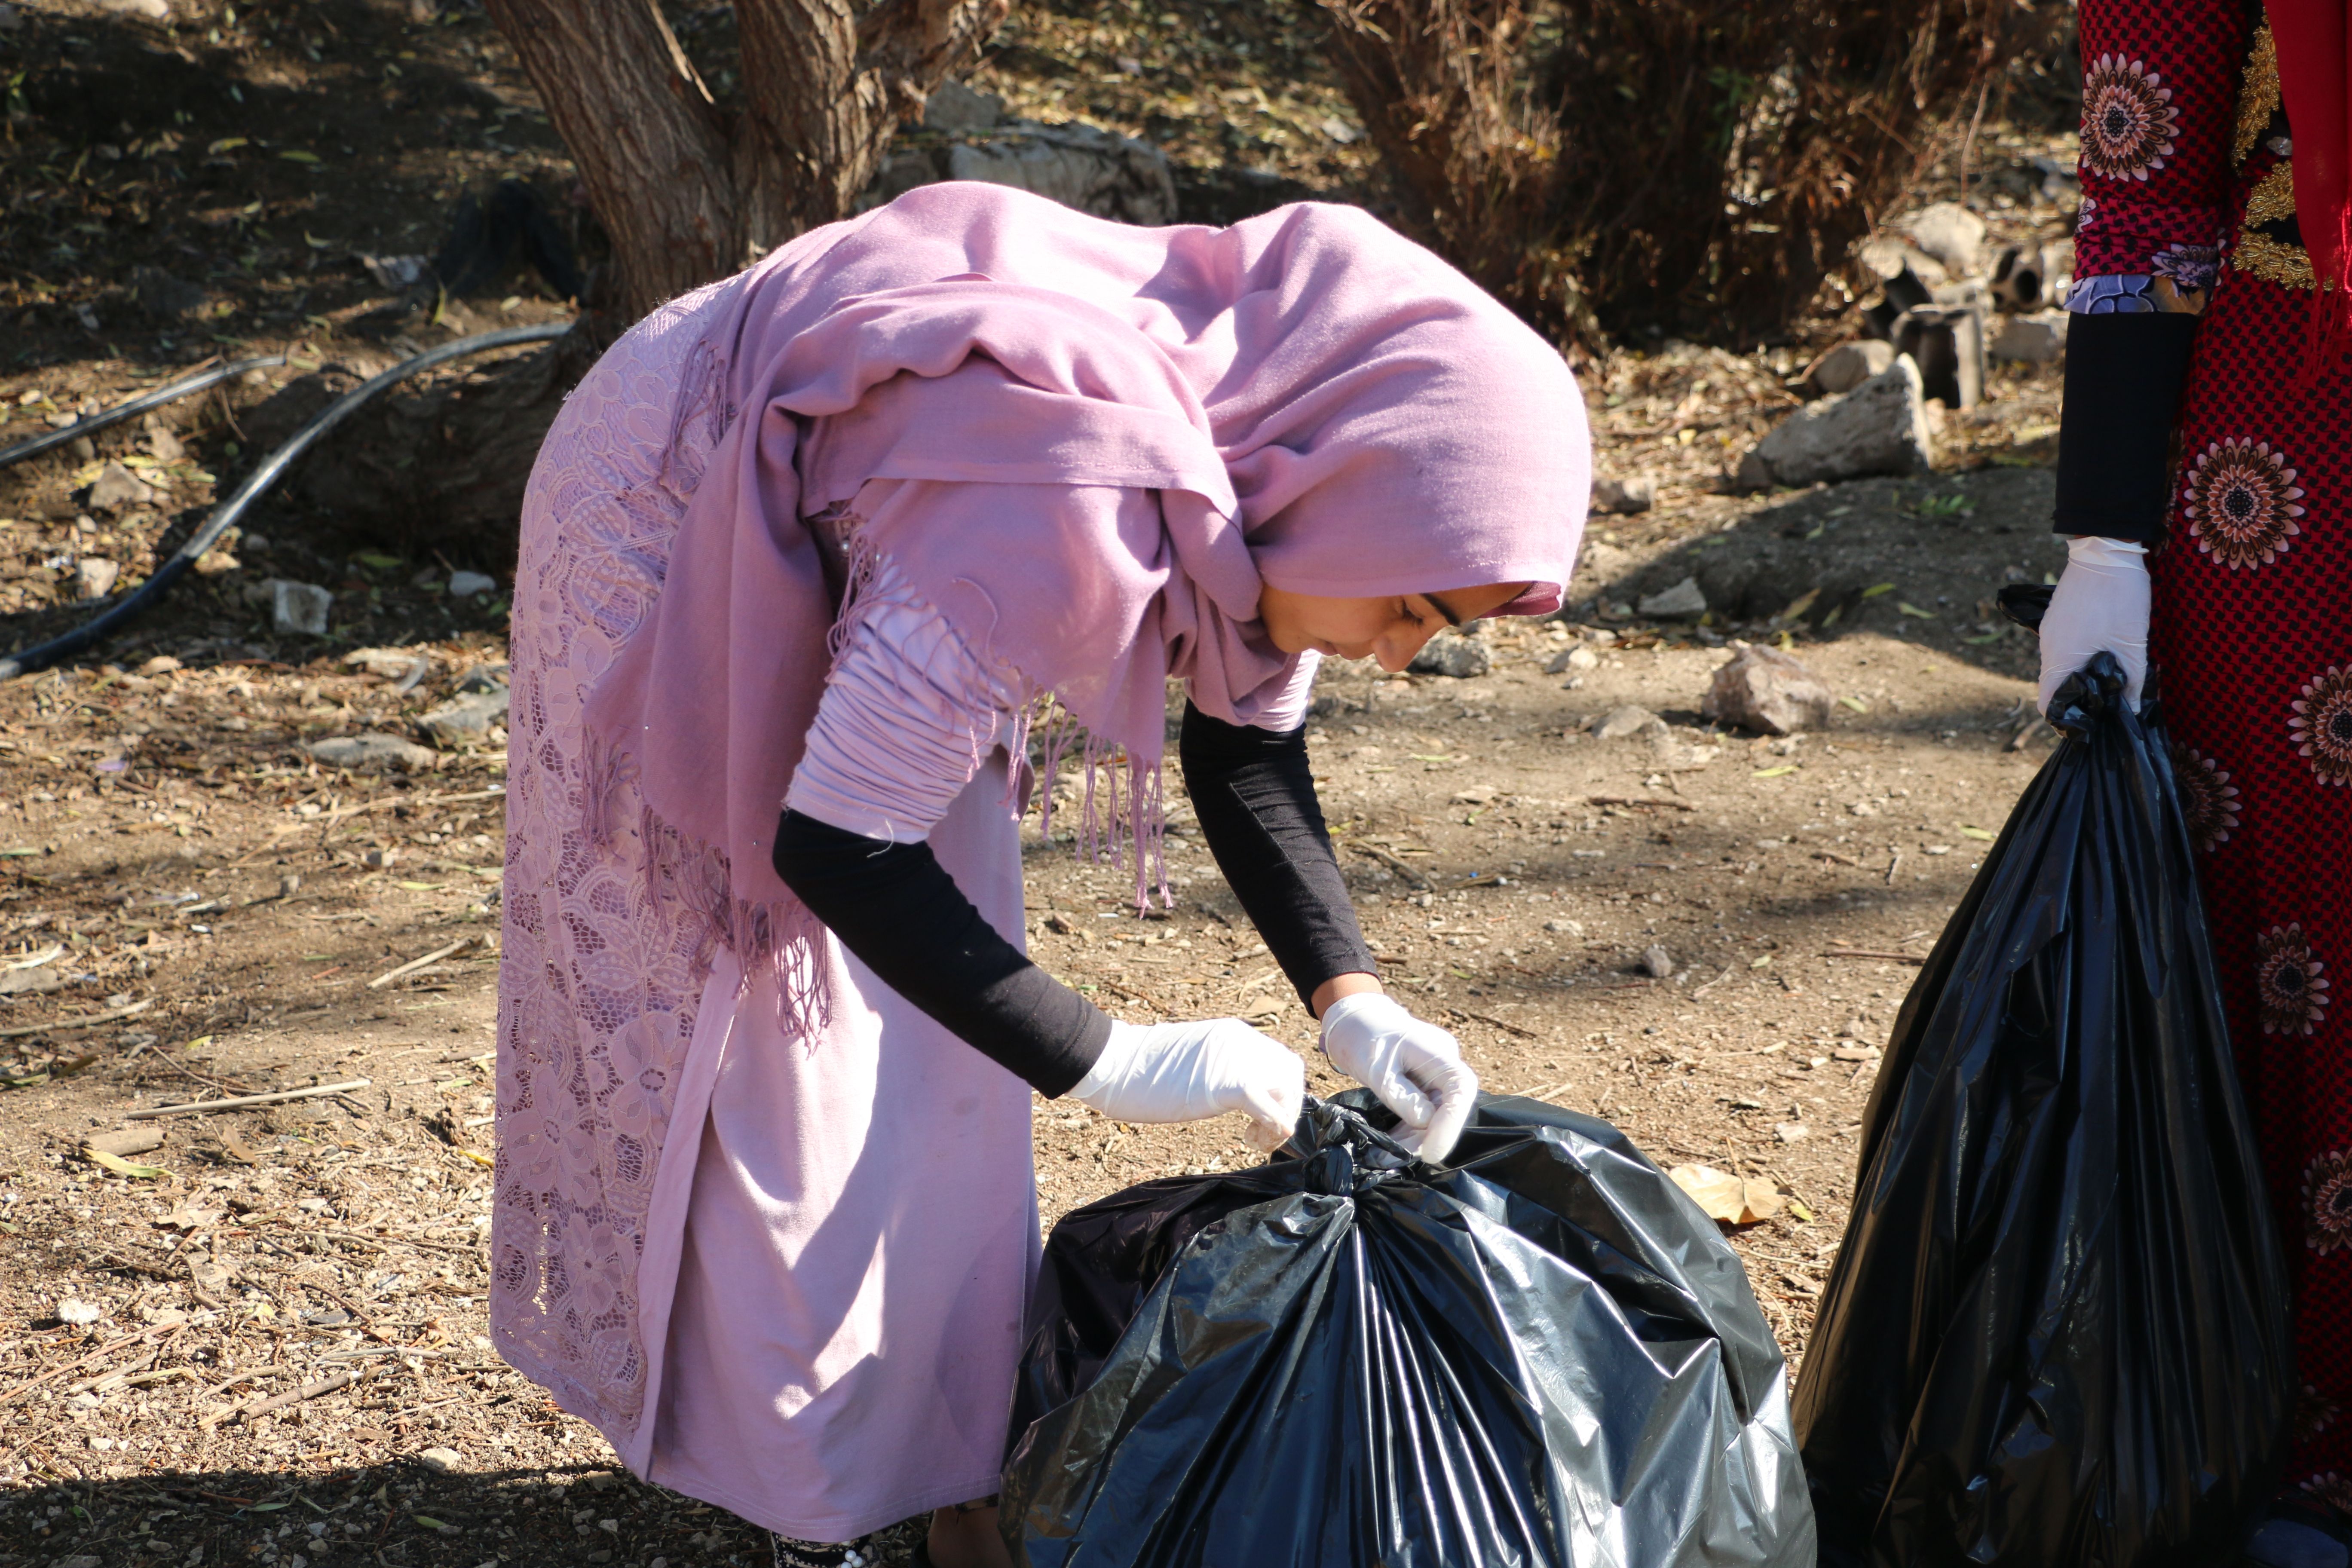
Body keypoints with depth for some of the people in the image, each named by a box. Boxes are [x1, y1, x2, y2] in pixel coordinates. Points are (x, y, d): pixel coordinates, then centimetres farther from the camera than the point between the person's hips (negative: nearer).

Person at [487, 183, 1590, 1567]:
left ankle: (946, 1451, 22)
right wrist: (1108, 1062, -31)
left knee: (949, 1009, 8)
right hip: (678, 532, -8)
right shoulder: (1065, 517, -42)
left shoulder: (1273, 439, -16)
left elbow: (1249, 736, -1)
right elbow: (831, 848, -36)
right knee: (764, 1031, -2)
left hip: (859, 540, 8)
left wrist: (1349, 997, -13)